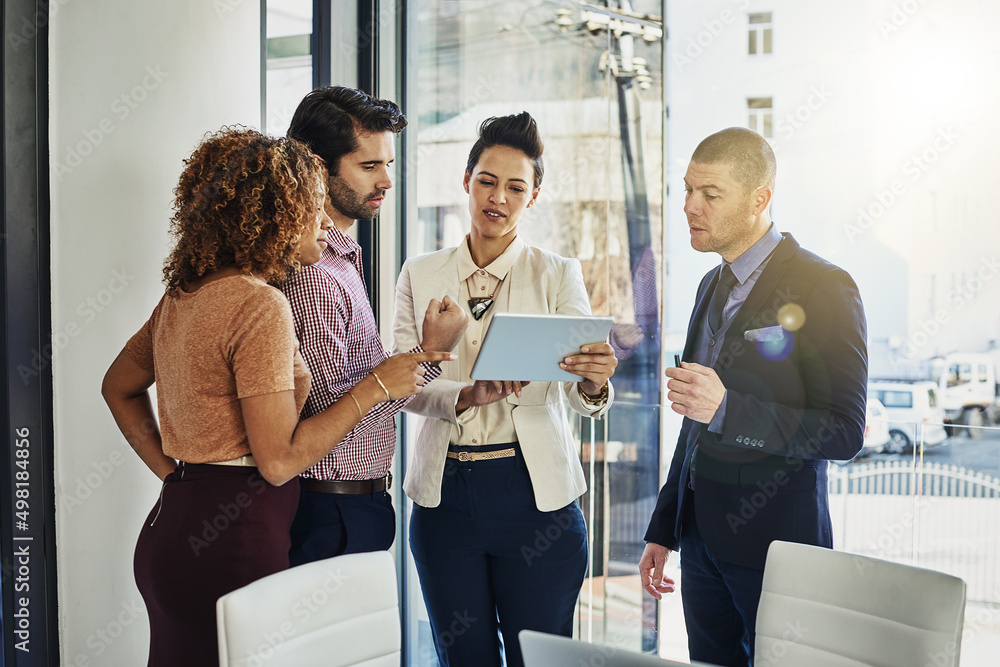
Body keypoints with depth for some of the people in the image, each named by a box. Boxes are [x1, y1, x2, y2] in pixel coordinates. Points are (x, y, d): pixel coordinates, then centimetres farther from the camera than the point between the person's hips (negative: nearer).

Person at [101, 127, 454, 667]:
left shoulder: (183, 295, 10)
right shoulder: (260, 304, -17)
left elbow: (118, 387, 24)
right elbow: (278, 460, -19)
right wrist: (375, 386, -11)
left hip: (168, 527, 9)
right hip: (231, 542, -9)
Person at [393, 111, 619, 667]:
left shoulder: (558, 275, 2)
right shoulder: (421, 275, 8)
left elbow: (585, 397, -8)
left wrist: (595, 383, -32)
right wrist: (468, 396, -22)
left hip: (535, 491, -2)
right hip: (445, 492, 2)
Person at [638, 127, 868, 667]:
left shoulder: (822, 288, -13)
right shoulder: (712, 286, 11)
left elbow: (844, 433, -18)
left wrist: (726, 409, -29)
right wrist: (663, 531, 18)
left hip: (775, 542, -7)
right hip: (701, 536, 7)